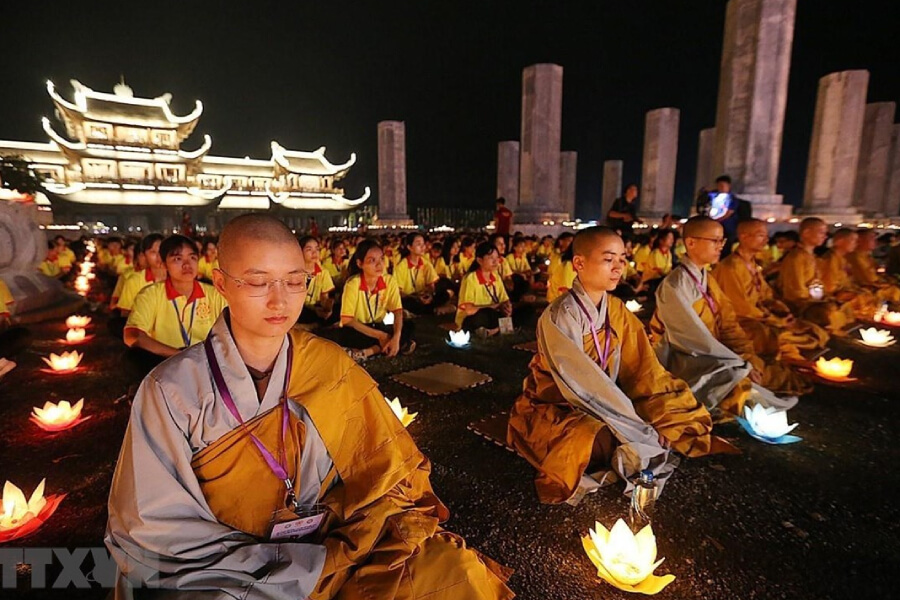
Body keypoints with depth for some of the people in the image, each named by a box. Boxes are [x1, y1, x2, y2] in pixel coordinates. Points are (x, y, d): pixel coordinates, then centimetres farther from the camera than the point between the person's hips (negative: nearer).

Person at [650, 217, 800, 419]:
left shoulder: (708, 280, 9)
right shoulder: (674, 285, -18)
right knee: (736, 377, -27)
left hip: (708, 355, 8)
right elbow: (697, 337, -22)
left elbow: (729, 326, 6)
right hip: (682, 360, -8)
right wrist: (741, 364, -18)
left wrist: (748, 359, -7)